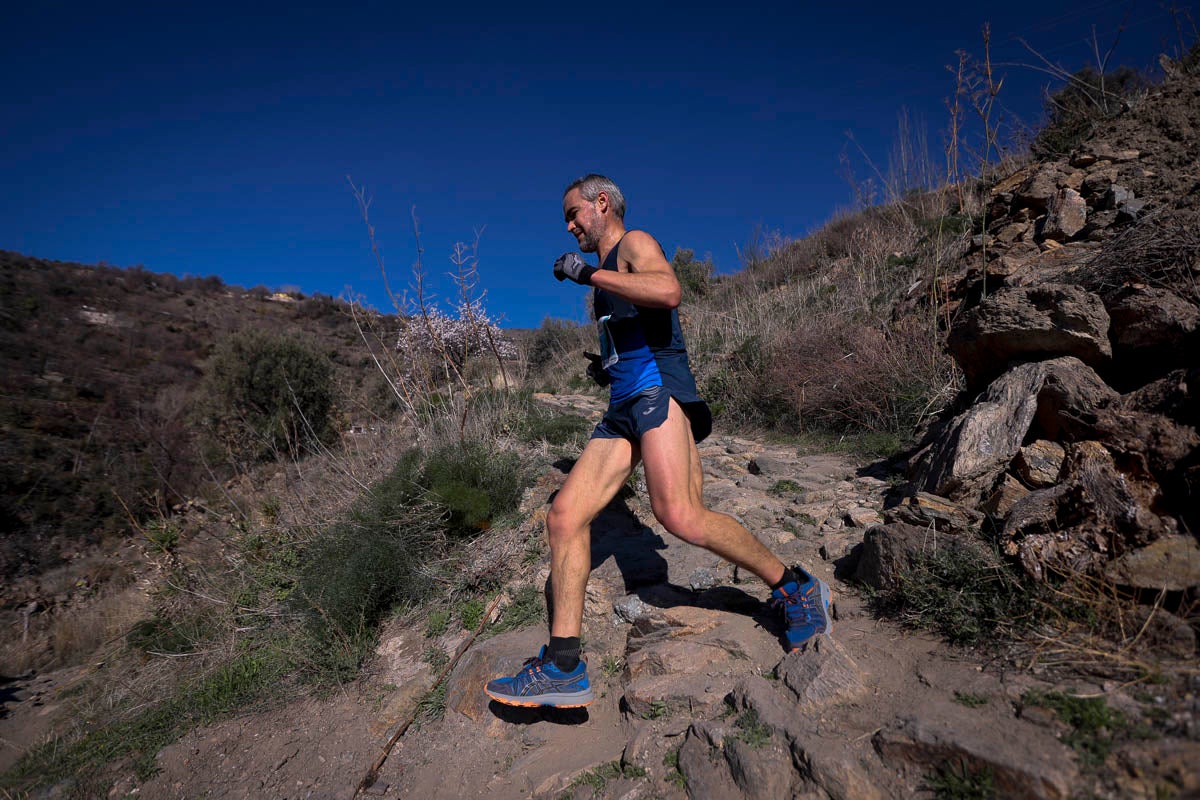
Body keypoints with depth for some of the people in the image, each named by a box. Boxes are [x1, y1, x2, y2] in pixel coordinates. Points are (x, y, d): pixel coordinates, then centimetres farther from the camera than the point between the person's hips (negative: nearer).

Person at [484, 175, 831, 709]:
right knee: (564, 515, -5)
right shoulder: (610, 275, 33)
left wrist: (588, 273, -11)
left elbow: (667, 290, -18)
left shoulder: (634, 244, 6)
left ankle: (796, 590, -3)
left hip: (656, 387, -9)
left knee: (678, 515, -26)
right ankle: (562, 669, -5)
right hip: (623, 408, 9)